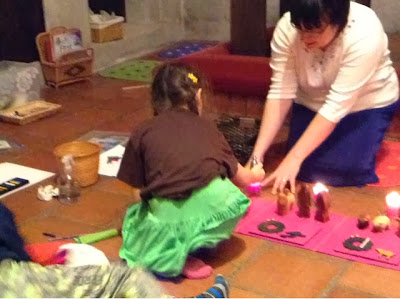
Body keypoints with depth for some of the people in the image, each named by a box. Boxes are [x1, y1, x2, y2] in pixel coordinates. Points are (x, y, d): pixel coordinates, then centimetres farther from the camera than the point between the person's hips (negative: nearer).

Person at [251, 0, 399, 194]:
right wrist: (258, 152, -31)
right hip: (312, 104, 3)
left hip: (367, 105, -3)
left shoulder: (365, 33, -34)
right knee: (306, 169, -13)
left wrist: (294, 158, -39)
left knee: (347, 168, -21)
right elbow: (280, 92, -23)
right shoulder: (286, 28, -25)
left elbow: (337, 106, -35)